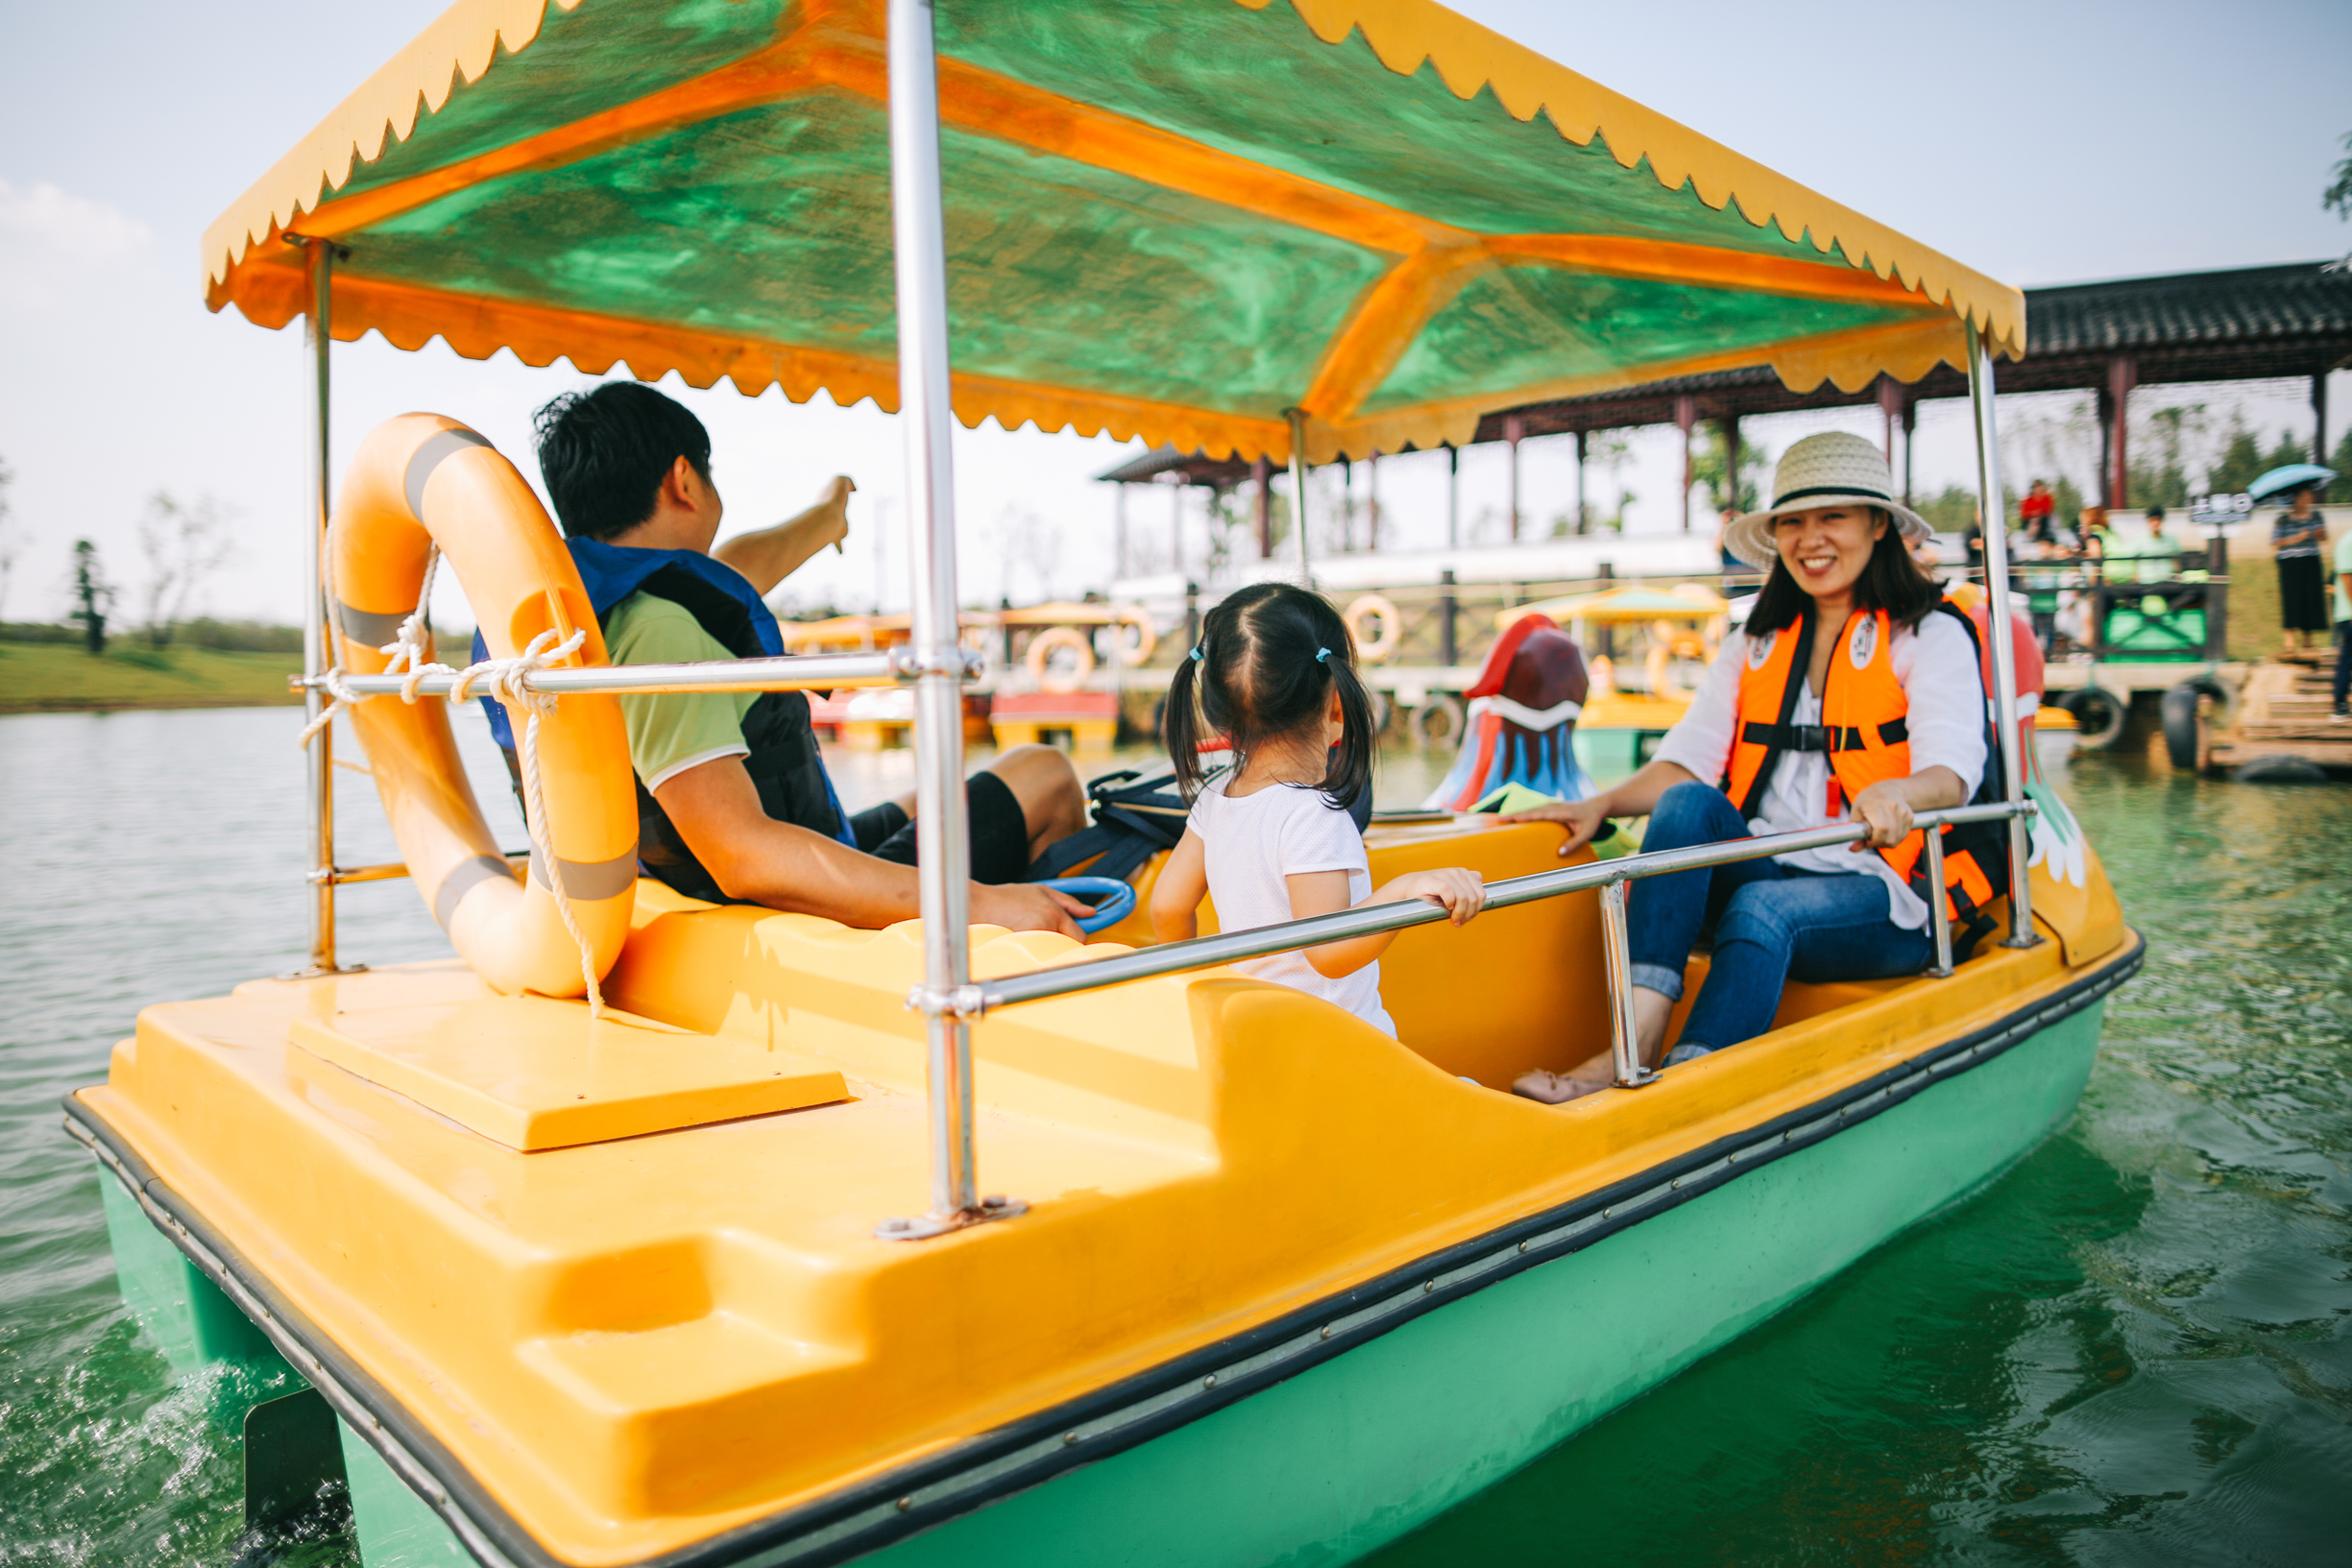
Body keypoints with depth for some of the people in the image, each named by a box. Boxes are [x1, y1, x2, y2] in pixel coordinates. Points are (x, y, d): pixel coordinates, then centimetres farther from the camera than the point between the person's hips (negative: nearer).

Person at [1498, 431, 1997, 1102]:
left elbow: (1953, 769, -16)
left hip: (1887, 898, -4)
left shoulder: (1934, 635, 1)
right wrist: (1603, 805, -14)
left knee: (1763, 908, -35)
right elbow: (1688, 760, 5)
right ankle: (1637, 1038, -39)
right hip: (1766, 869, 4)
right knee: (1688, 805, -25)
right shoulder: (1754, 645, 17)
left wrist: (1900, 793, -40)